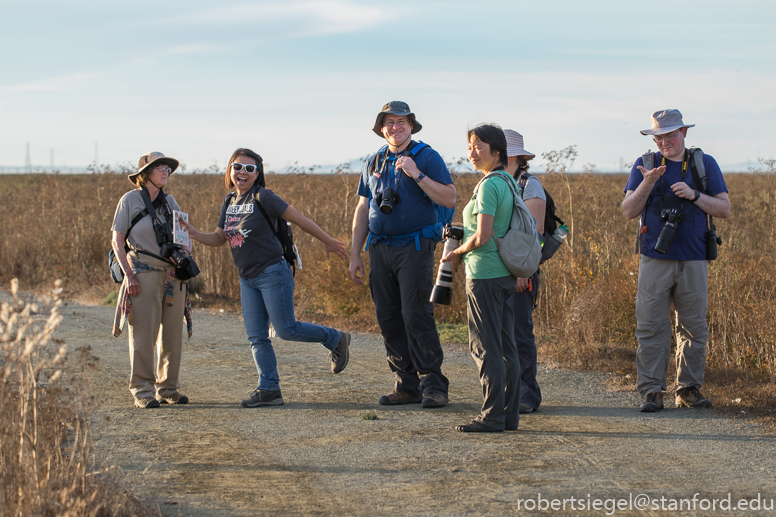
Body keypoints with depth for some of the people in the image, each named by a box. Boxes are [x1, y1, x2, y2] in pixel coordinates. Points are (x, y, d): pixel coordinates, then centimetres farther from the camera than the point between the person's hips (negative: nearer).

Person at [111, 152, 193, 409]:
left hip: (173, 275, 5)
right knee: (143, 334, -7)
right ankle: (142, 391, -2)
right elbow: (117, 240, -2)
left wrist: (184, 251, -5)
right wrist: (128, 274, -10)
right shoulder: (130, 200, 0)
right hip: (144, 274, -5)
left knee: (173, 335, 6)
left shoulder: (170, 202, 14)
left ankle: (168, 387, 16)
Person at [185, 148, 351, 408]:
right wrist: (194, 234, -2)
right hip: (247, 279, 7)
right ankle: (269, 389, 9)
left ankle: (335, 339, 16)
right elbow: (219, 238, 17)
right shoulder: (230, 201, 10)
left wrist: (327, 241, -5)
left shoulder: (263, 197, -13)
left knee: (286, 330, -5)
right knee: (256, 337, 4)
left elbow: (298, 219, -9)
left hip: (273, 273, -7)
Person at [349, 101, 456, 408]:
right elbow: (362, 210, 18)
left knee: (416, 316, -13)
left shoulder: (427, 158, -1)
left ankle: (433, 386, -9)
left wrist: (416, 175, -20)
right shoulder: (374, 163, 14)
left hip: (414, 248, -6)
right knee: (389, 319, 4)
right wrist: (355, 254, 13)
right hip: (380, 248, 6)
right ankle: (407, 386, 10)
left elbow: (449, 199, -11)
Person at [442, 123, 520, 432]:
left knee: (486, 348, -5)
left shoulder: (489, 186, -15)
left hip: (485, 273, -9)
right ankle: (510, 415, 13)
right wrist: (464, 250, 17)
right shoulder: (510, 183, 13)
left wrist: (457, 253, -4)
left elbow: (482, 236, -20)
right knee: (506, 346, 10)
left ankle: (492, 416, -4)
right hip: (506, 274, 9)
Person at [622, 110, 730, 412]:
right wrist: (647, 183, -15)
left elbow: (724, 209, 5)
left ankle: (689, 389, 14)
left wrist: (694, 195, -10)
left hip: (693, 262, 1)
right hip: (655, 260, -1)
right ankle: (651, 391, -1)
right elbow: (629, 211, 0)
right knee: (651, 328, -5)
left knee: (694, 328, 4)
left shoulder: (705, 164, 8)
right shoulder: (644, 165, 7)